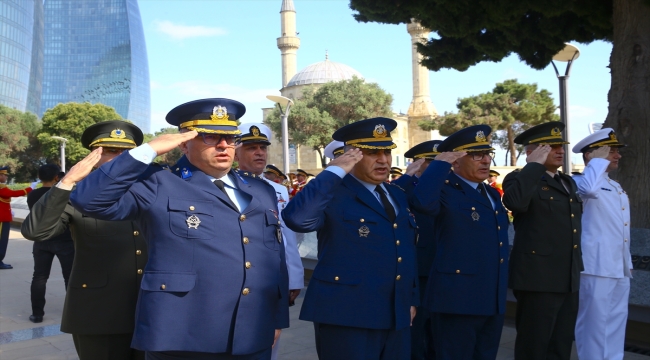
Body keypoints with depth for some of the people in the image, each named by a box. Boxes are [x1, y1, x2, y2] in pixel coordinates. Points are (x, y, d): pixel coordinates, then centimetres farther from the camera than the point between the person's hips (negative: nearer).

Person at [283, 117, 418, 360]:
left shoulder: (397, 196, 14)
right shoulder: (332, 194, -10)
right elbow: (296, 218, -30)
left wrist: (412, 299, 17)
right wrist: (334, 172, -24)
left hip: (396, 317, 7)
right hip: (347, 315, -7)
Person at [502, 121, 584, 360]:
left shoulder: (569, 183, 18)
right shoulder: (520, 179, -6)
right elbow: (515, 202, -30)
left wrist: (578, 267, 20)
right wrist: (535, 165, -19)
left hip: (568, 281, 8)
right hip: (538, 279, -8)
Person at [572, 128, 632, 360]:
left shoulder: (617, 188, 21)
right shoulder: (579, 182, -7)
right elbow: (590, 188, -32)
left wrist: (627, 263, 21)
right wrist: (600, 159, -15)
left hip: (619, 269, 9)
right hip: (597, 268, -9)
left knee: (616, 325, 14)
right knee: (594, 325, -4)